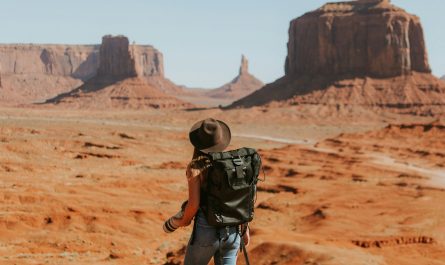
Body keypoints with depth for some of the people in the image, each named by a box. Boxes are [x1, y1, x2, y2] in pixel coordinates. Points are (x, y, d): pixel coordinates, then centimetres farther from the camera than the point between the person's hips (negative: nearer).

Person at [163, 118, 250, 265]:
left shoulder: (195, 167, -12)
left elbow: (193, 205, -17)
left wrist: (185, 220, 4)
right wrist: (245, 227, 13)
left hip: (207, 229, -4)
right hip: (232, 230, 4)